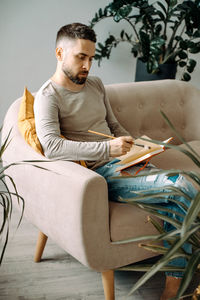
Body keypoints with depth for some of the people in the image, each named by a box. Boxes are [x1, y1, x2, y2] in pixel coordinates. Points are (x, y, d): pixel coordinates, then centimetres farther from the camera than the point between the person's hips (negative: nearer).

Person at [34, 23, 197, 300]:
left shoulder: (95, 84, 18)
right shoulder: (48, 97, -6)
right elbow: (51, 147, -22)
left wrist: (133, 148, 5)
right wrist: (107, 148, -27)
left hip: (121, 162, 8)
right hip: (99, 173, -7)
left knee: (179, 191, -18)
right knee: (179, 188, -24)